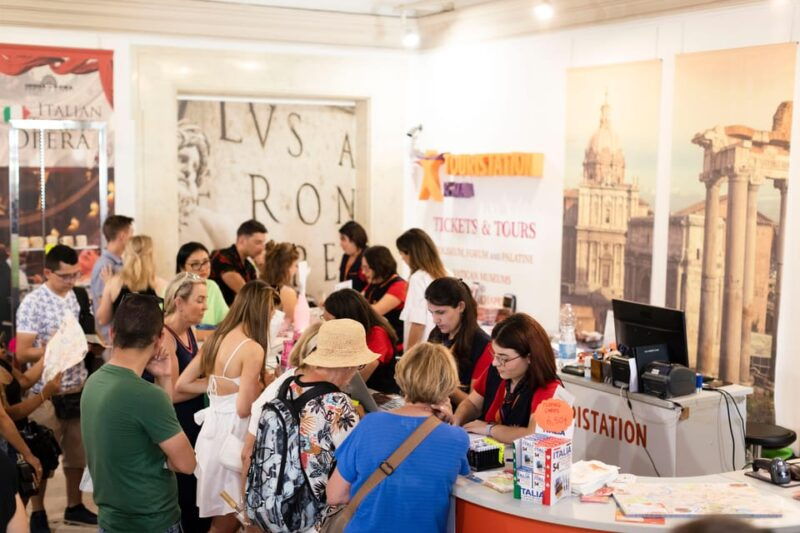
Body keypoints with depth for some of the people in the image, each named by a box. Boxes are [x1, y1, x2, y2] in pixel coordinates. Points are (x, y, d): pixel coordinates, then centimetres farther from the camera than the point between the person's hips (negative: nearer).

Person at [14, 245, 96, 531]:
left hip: (77, 388, 6)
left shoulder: (72, 297, 7)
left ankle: (74, 506, 31)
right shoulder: (32, 303, -13)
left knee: (78, 452, 15)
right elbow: (22, 354, -15)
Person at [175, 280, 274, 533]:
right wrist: (261, 389, -2)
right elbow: (244, 408, -20)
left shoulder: (216, 339, 6)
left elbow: (182, 384, 11)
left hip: (212, 427, 8)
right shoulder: (252, 348, -18)